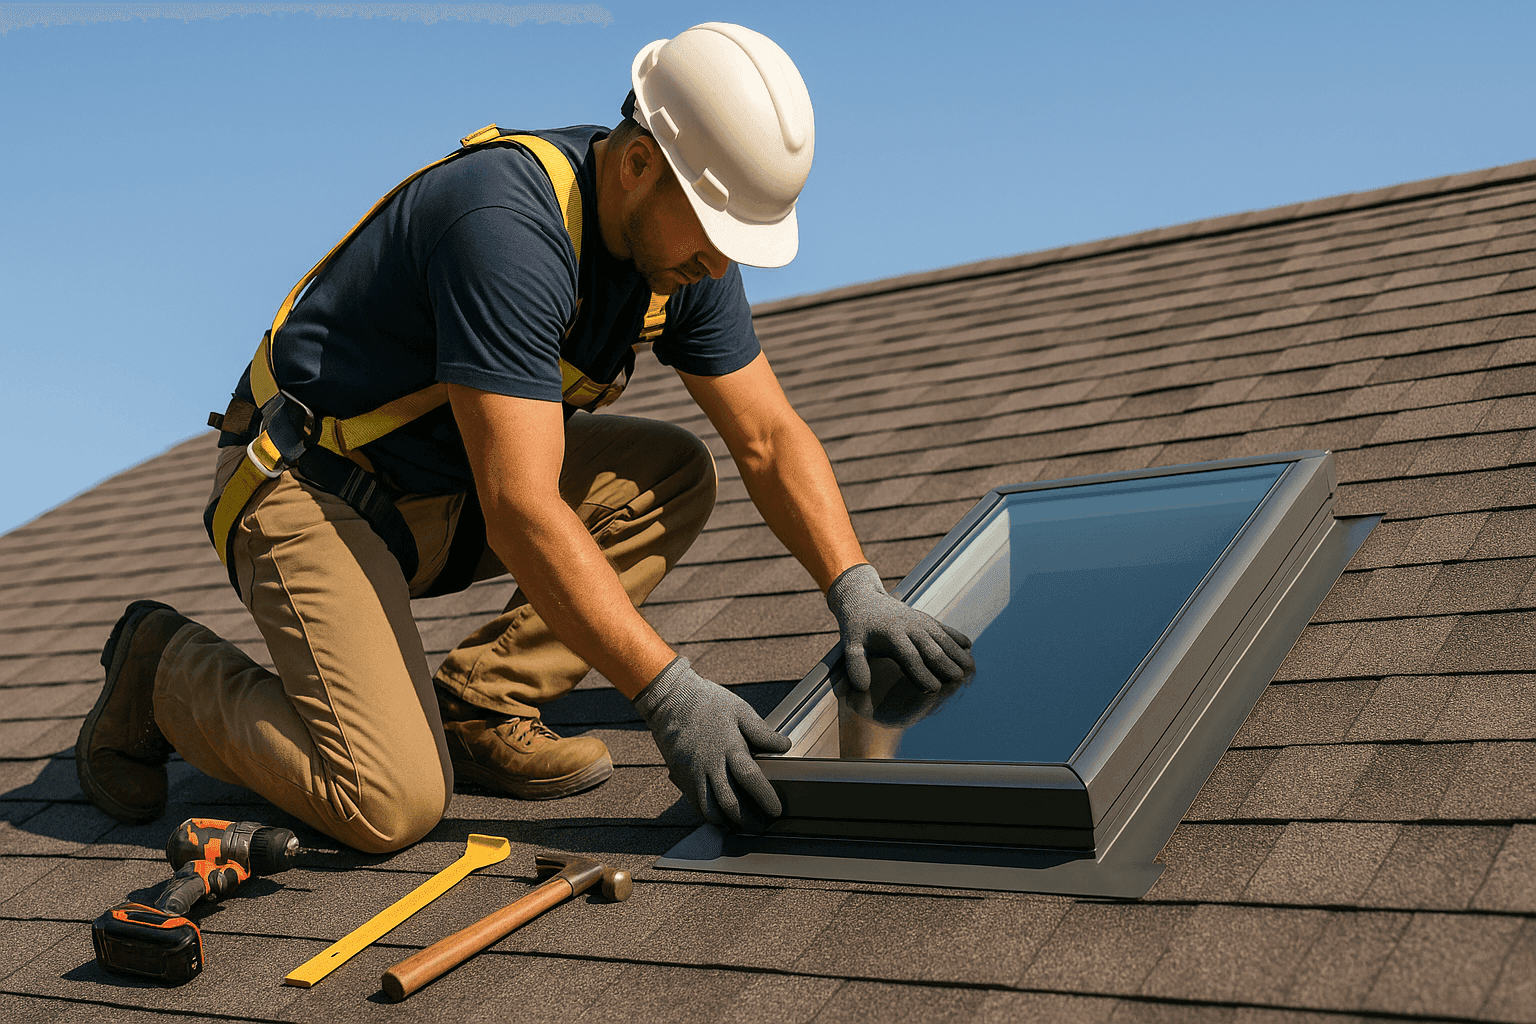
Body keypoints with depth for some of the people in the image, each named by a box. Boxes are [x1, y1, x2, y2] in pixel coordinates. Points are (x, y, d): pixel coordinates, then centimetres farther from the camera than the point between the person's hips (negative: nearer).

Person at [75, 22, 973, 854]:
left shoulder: (683, 242, -5)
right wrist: (670, 694, -34)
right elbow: (522, 510, -34)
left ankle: (476, 705, -3)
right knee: (394, 804, -21)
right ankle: (166, 669, 5)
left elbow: (770, 438, 1)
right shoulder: (507, 230, -31)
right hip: (311, 491, -8)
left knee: (675, 477, -6)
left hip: (452, 493, 8)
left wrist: (858, 589, -13)